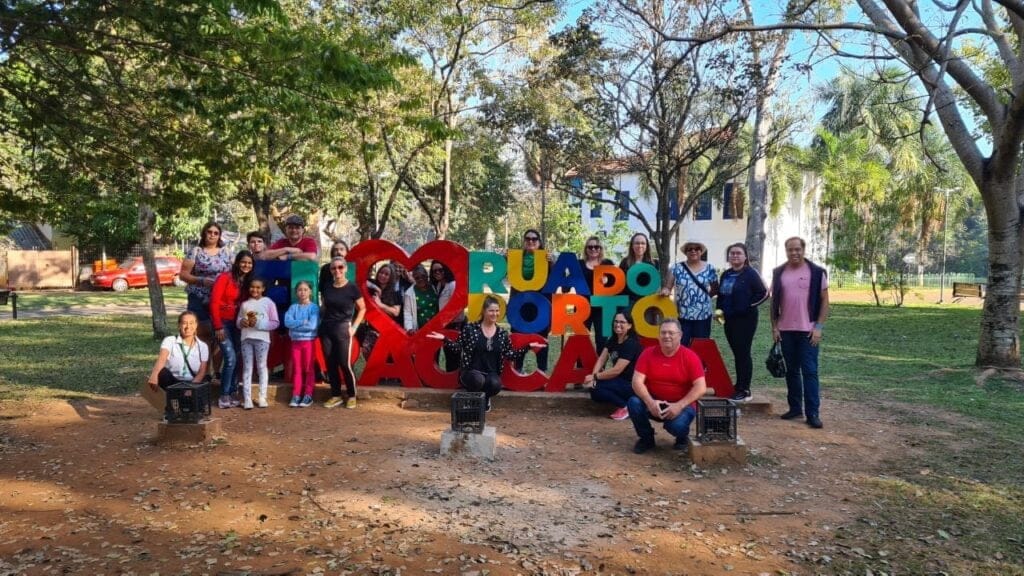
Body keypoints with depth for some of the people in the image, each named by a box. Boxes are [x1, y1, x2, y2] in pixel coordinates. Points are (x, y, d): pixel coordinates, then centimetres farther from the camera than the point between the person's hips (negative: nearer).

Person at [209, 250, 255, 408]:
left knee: (237, 360, 5)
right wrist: (218, 327, -14)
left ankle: (232, 394, 14)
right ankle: (224, 396, -6)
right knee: (231, 358, -15)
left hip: (236, 323, 6)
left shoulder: (247, 282, 8)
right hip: (222, 322, -6)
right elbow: (214, 302, -13)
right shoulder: (225, 278, -11)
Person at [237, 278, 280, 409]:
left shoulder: (269, 303, 1)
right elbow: (238, 322, 14)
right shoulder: (244, 304, 13)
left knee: (261, 366, 3)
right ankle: (247, 398, 4)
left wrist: (258, 323, -14)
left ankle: (262, 397, 7)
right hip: (246, 338, 3)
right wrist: (242, 322, -9)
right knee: (247, 367, 3)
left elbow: (275, 323, -4)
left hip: (262, 339, -3)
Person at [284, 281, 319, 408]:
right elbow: (287, 322, -9)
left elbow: (313, 325, -16)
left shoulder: (314, 307, -5)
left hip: (309, 341, -3)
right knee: (296, 369, 7)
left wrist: (295, 324, -10)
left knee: (308, 369, 3)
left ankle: (308, 395, 8)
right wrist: (303, 322, -16)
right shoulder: (293, 307, 5)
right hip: (295, 341, 3)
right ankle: (296, 395, 11)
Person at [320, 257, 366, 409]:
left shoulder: (352, 287, -6)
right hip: (326, 329, 4)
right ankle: (336, 396, 16)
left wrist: (354, 326, -4)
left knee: (345, 363, -6)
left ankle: (351, 396, 9)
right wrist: (320, 320, 5)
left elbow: (362, 308, 2)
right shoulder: (326, 287, 5)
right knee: (330, 364, 5)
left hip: (343, 329, -4)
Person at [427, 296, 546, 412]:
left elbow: (509, 354, 10)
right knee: (478, 379, -37)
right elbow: (458, 347, 2)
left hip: (491, 374, 2)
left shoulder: (502, 334, 7)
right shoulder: (470, 328, -2)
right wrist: (444, 339, -13)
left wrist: (528, 347, 2)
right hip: (471, 372, -2)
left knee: (495, 384, -33)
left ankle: (485, 398, 6)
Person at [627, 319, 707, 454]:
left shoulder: (690, 356, -11)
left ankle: (682, 438, 9)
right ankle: (646, 438, 2)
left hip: (682, 405, -3)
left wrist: (679, 405, -26)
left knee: (677, 425, -33)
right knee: (634, 403, -26)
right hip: (654, 403, 3)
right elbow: (637, 381, -13)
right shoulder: (648, 354, -6)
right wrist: (650, 402, -29)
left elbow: (701, 387, -17)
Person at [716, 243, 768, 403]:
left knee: (743, 353, -5)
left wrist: (749, 306, -13)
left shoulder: (750, 273, -9)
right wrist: (719, 309, 7)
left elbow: (763, 293, -13)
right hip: (729, 319, 7)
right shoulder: (726, 274, 12)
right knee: (736, 353, 12)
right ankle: (739, 386, 21)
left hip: (746, 319, -6)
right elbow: (721, 295, 21)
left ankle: (745, 390, 1)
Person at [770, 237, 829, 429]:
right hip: (785, 330, 3)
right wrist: (774, 327, 4)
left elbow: (824, 301, 0)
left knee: (810, 371, -4)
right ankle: (795, 407, 20)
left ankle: (813, 413, -1)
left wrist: (819, 327, -8)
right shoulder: (779, 273, 7)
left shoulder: (817, 272, -1)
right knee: (791, 371, 10)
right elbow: (774, 301, 10)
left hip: (808, 331, -3)